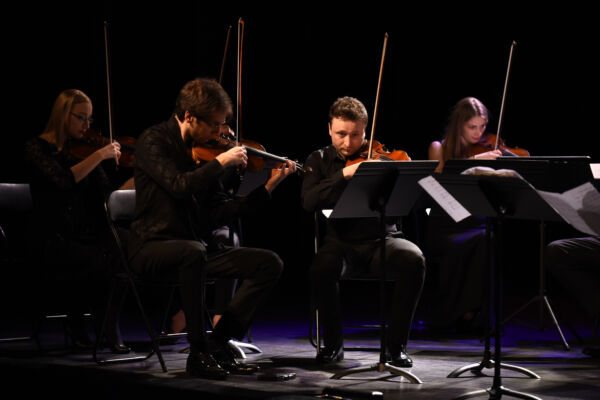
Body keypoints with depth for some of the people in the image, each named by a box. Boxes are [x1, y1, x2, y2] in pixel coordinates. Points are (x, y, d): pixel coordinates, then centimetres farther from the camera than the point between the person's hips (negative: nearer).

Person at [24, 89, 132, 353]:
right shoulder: (37, 148, -1)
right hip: (54, 240, -4)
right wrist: (99, 156, -22)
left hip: (89, 236, 5)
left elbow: (109, 196, 5)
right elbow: (64, 180, -21)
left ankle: (110, 330, -11)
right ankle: (77, 322, -9)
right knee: (100, 261, -32)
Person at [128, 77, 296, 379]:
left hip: (198, 246, 7)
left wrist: (268, 187, 3)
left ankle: (219, 343, -9)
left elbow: (218, 213, 8)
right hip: (152, 247, -7)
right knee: (193, 251, -41)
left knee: (270, 263, -8)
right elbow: (180, 186, -26)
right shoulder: (154, 141, -7)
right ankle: (199, 351, -27)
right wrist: (222, 161, -16)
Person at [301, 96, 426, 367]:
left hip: (380, 240, 0)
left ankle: (396, 345, -15)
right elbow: (309, 202, -10)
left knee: (413, 259, -31)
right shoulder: (320, 160, 8)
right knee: (320, 269, -33)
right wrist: (343, 174, -21)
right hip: (341, 241, 0)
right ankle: (333, 344, -8)